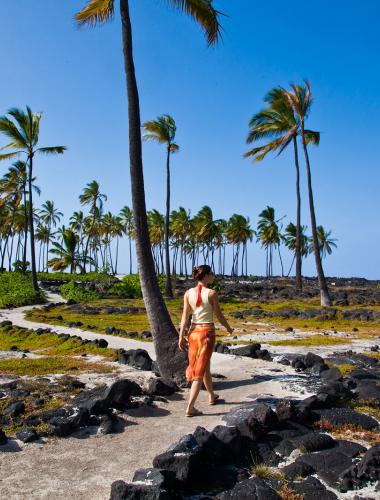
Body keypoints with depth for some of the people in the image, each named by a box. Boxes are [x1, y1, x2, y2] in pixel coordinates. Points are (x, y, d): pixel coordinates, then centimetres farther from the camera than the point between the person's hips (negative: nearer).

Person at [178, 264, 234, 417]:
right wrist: (229, 328, 11)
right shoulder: (212, 293, -13)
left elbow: (185, 317, -2)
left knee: (205, 366, 22)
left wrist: (181, 337, 2)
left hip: (194, 331, 5)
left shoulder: (188, 293, -1)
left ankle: (212, 396, 41)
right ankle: (190, 407, -4)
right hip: (207, 331, -5)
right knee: (200, 370, 0)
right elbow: (219, 316, -5)